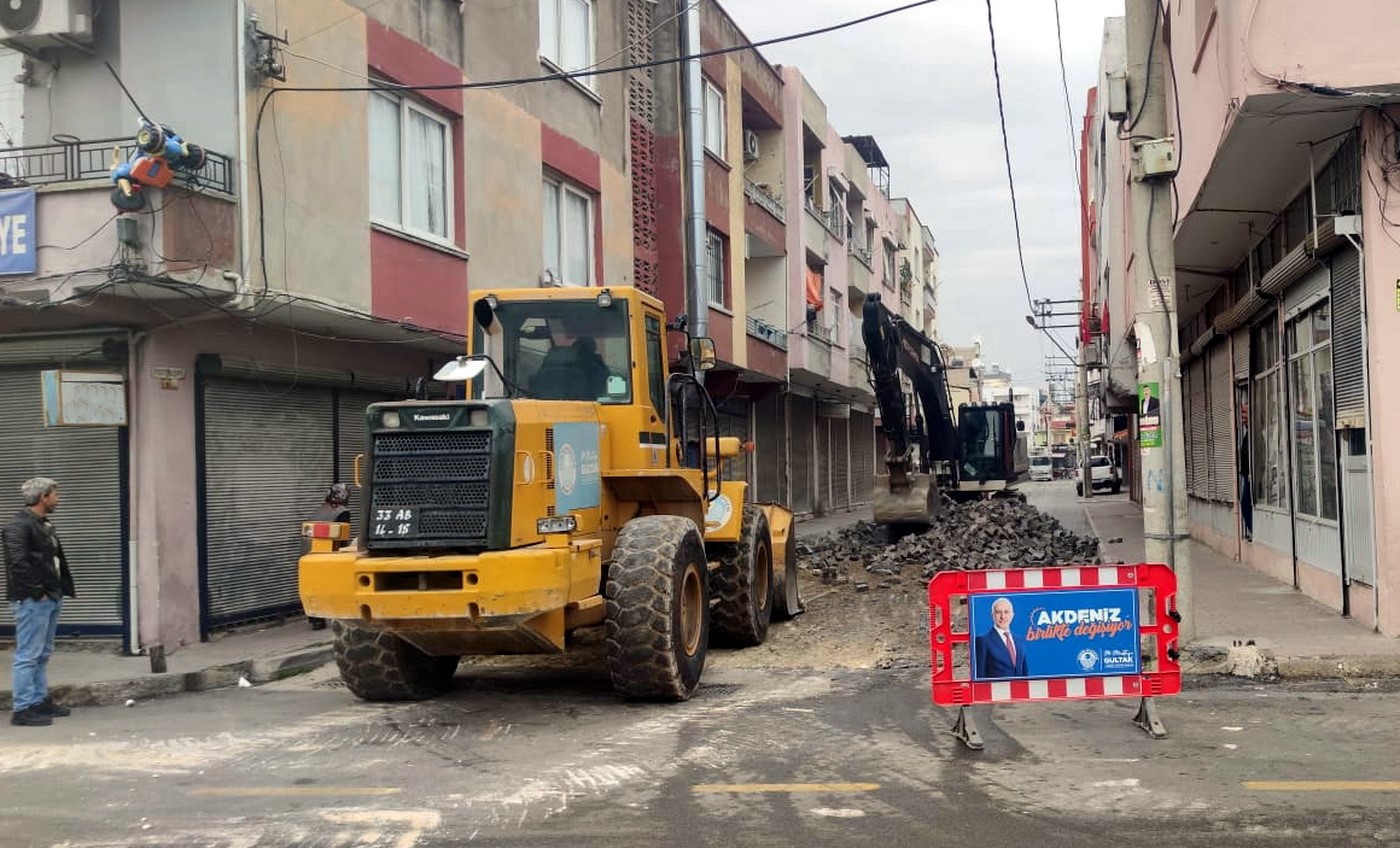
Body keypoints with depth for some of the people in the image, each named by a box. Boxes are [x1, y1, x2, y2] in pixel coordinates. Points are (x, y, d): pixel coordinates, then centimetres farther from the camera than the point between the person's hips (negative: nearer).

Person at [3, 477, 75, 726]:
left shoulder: (45, 525, 18)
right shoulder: (19, 526, -13)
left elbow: (58, 559, 20)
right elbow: (17, 563, -22)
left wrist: (65, 589, 11)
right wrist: (36, 591, -18)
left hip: (50, 599, 10)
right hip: (32, 602, -10)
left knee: (43, 654, 17)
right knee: (28, 656, -6)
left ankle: (40, 701, 26)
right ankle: (23, 709, -3)